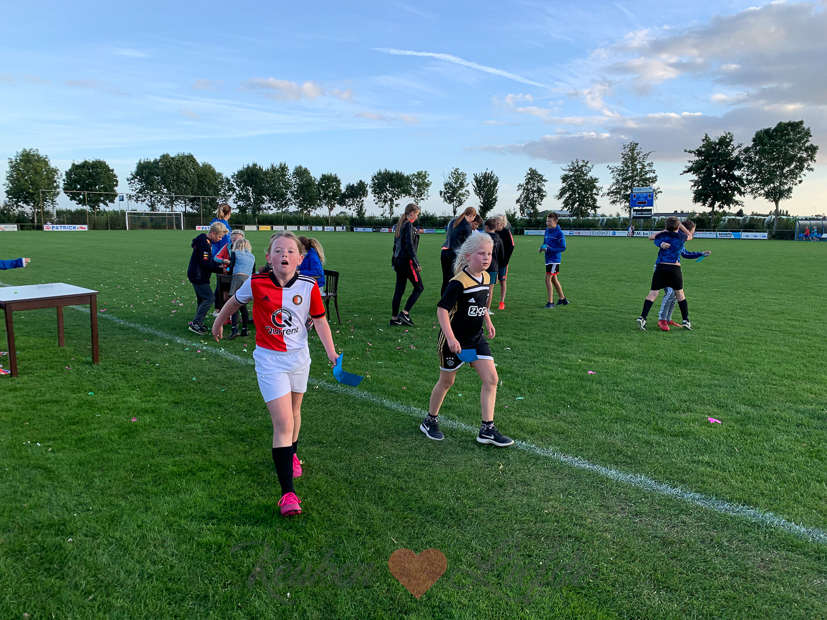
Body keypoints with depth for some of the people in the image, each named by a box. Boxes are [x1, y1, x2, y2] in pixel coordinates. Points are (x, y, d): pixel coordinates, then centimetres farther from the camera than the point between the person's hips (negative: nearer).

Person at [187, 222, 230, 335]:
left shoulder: (206, 242, 14)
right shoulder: (204, 244, -19)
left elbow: (208, 261, 20)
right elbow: (205, 264, -23)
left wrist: (220, 263, 7)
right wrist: (221, 270, -16)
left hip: (196, 275, 11)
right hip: (198, 276, -11)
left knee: (203, 299, 15)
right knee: (209, 298, -11)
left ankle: (197, 323, 22)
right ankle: (195, 324, -10)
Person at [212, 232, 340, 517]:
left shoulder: (309, 287, -13)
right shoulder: (256, 283, -15)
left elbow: (320, 321, -2)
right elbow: (234, 301, 5)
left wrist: (331, 353, -11)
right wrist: (218, 322, 21)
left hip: (299, 357, 3)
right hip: (269, 359, -3)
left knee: (293, 413, 22)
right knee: (283, 423, -12)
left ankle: (291, 455, 52)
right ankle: (288, 493, -8)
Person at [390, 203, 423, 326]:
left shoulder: (399, 225, 14)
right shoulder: (408, 225, -13)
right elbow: (409, 246, -18)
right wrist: (417, 264, -15)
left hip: (398, 260, 9)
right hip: (407, 261, -9)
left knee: (399, 290, 11)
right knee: (419, 287, 2)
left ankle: (394, 318, 13)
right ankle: (405, 313, -2)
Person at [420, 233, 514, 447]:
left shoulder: (485, 277, 2)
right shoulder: (458, 282, -22)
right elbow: (442, 308, -22)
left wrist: (488, 322, 17)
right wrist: (450, 337, -28)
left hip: (476, 338, 7)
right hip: (453, 340, -7)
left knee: (491, 378, -3)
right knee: (447, 381, 8)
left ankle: (487, 429, 5)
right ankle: (430, 421, 30)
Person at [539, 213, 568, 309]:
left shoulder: (559, 233, -13)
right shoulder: (547, 230, 10)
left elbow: (563, 248, -14)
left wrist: (549, 250, -23)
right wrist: (542, 247, 0)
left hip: (554, 259, -8)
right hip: (548, 258, 8)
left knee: (548, 279, -12)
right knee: (554, 279, 18)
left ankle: (550, 303, -7)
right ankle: (562, 299, 33)